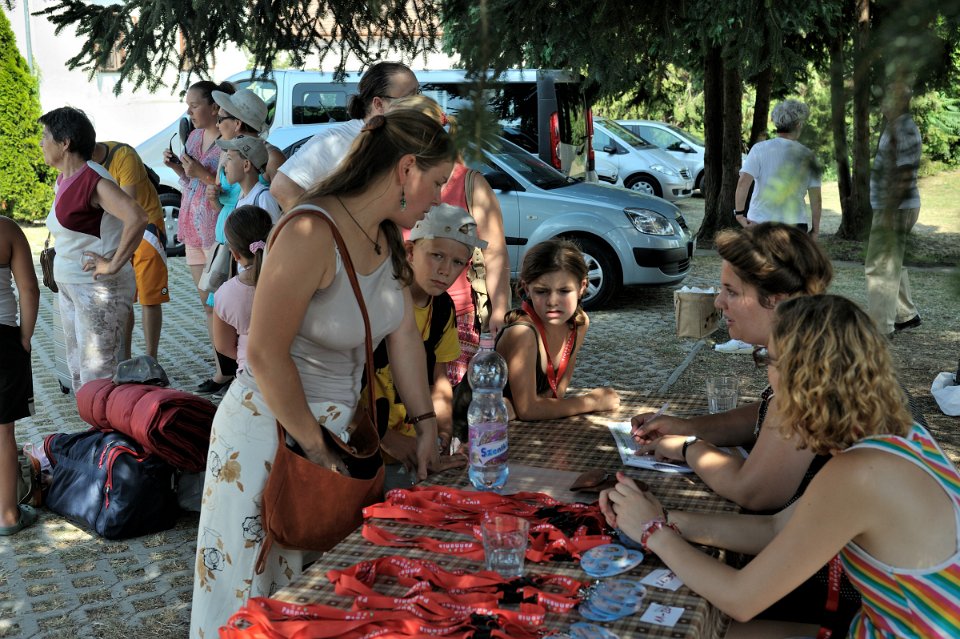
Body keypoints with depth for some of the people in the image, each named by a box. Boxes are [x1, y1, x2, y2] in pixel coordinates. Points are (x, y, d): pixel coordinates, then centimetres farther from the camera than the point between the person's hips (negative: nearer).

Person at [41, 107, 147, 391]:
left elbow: (137, 218, -33)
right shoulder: (64, 179, 10)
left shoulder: (93, 180, -19)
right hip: (69, 287, 10)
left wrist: (114, 265, -27)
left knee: (97, 375, -5)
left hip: (99, 289, -10)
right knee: (78, 370, 17)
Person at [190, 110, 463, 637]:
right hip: (272, 429, -8)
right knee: (257, 592, 11)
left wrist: (425, 427, 6)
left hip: (340, 424, 8)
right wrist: (314, 446, -18)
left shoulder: (386, 236, 2)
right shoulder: (311, 233, -25)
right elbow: (265, 354, -25)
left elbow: (403, 334, 5)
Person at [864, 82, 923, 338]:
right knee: (891, 264, 19)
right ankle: (907, 315, 31)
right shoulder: (894, 128, 14)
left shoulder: (905, 130, -17)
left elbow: (905, 175, -23)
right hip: (888, 208, 10)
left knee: (880, 266, -7)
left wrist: (889, 212, -25)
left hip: (896, 209, -10)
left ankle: (880, 326, -2)